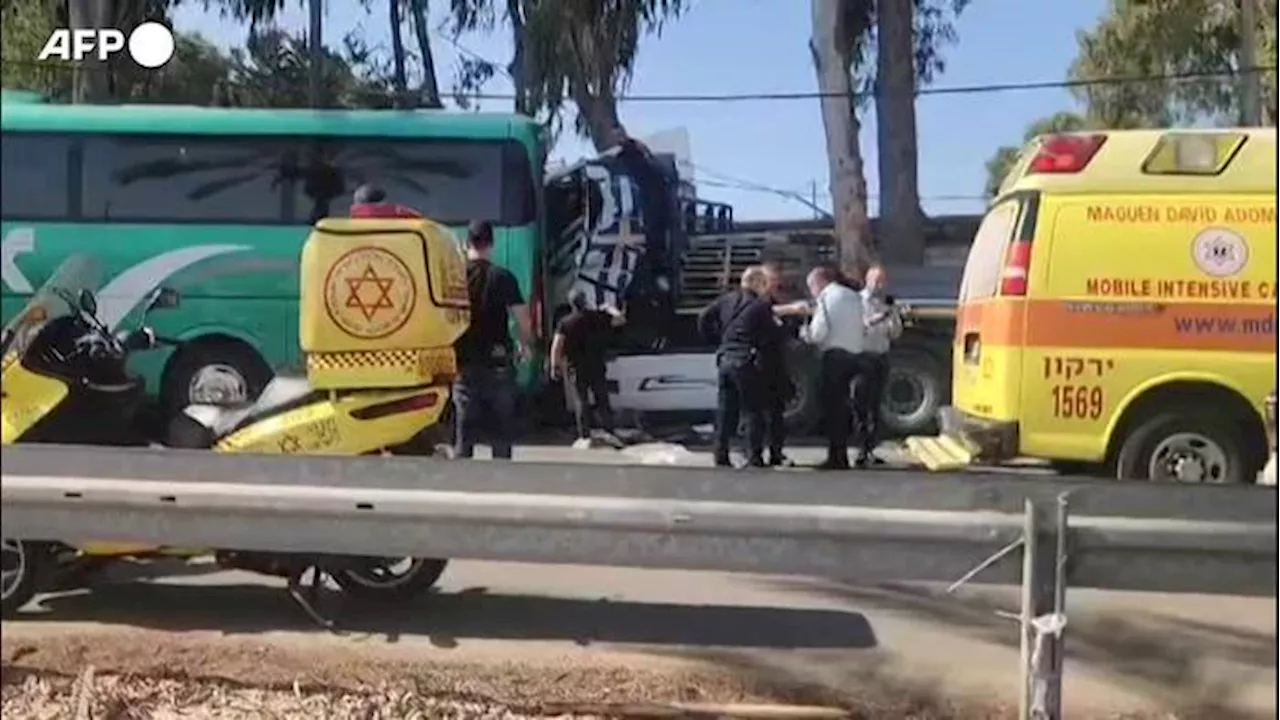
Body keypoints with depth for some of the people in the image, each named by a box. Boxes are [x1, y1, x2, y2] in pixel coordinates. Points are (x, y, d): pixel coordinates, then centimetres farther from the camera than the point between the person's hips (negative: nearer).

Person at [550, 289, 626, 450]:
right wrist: (609, 309, 21)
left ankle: (585, 438, 1)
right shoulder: (597, 317, -3)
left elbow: (556, 346, -14)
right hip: (598, 366, 2)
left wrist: (555, 367, -8)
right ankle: (610, 432, 8)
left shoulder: (565, 322, -8)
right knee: (602, 400, 11)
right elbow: (621, 319, 5)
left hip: (576, 368, -2)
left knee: (581, 402, 4)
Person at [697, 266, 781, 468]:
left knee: (725, 410, 12)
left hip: (724, 359, 6)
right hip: (746, 362, -6)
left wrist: (718, 341, 14)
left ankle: (721, 456, 12)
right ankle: (754, 457, 2)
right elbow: (772, 335, -8)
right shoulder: (761, 305, -8)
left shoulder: (726, 299, 8)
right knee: (753, 411, 3)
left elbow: (704, 320, 8)